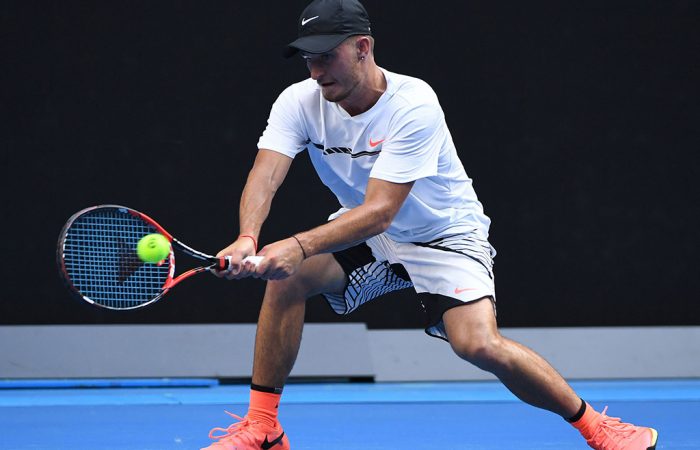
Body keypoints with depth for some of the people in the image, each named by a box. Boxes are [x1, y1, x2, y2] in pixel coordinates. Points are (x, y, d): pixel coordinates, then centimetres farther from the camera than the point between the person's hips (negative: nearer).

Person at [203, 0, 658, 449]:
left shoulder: (414, 105, -30)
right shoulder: (300, 102, -14)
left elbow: (379, 212, -36)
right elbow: (265, 175, -27)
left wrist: (300, 246, -51)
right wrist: (248, 238, -50)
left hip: (446, 236, -5)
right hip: (364, 236, 5)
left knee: (480, 345, -26)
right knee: (285, 274, -22)